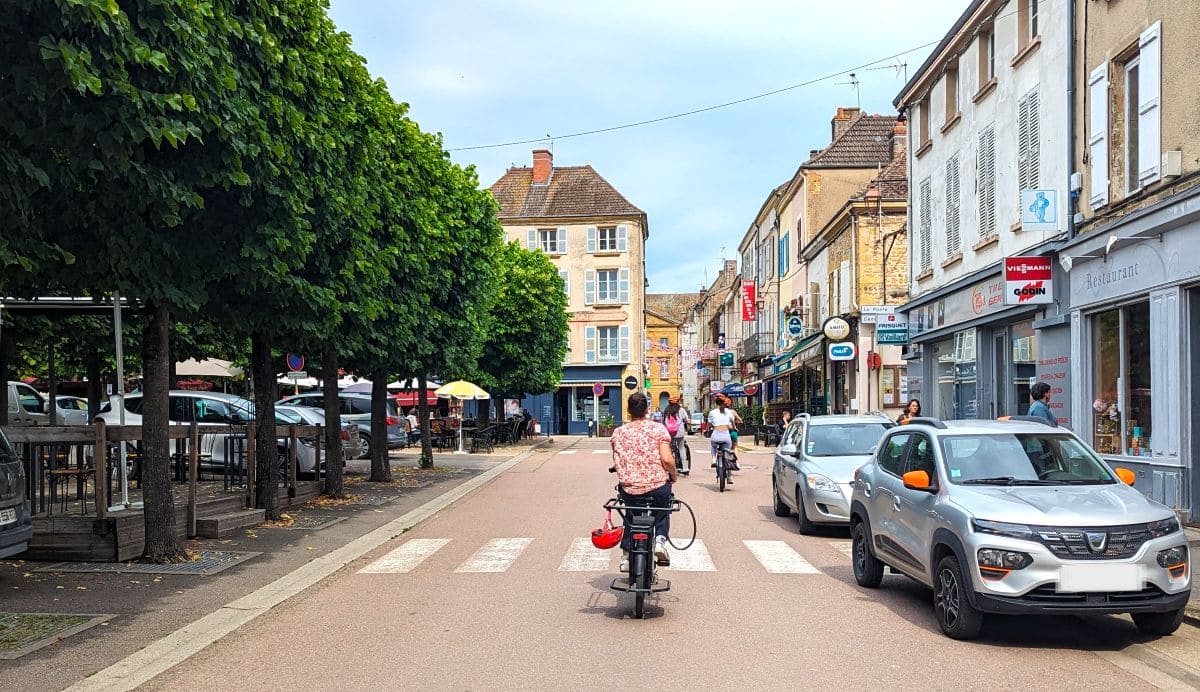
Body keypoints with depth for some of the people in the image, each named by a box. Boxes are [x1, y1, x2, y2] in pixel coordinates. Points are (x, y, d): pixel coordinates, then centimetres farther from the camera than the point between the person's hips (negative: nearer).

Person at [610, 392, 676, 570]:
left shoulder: (618, 432, 2)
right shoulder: (658, 428, -5)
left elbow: (616, 464, 5)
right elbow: (667, 460, -13)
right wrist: (674, 475, 6)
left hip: (629, 490, 2)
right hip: (657, 487, -2)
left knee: (630, 514, 31)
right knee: (663, 508, 31)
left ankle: (626, 555, 22)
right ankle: (660, 540, 9)